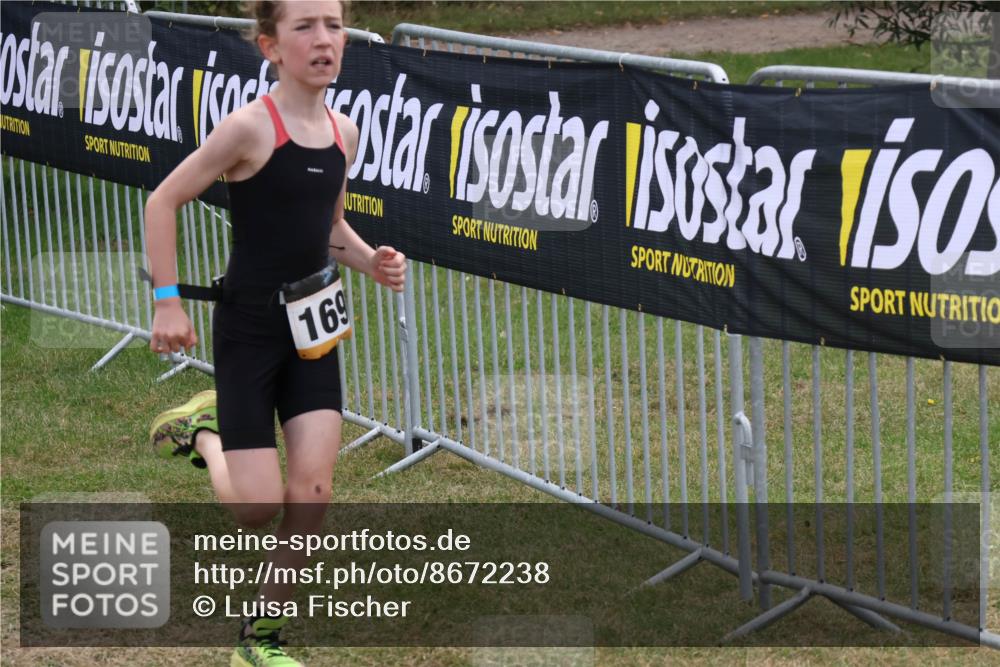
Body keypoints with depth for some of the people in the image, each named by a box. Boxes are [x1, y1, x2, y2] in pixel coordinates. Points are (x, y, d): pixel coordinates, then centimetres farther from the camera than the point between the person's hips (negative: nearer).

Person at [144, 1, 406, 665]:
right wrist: (168, 302, -12)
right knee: (259, 506, -6)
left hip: (312, 325, 6)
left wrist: (372, 260, -1)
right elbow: (163, 203, -10)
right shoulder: (251, 127, -17)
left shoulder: (344, 132, 3)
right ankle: (204, 430, 27)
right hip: (249, 327, -5)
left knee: (313, 492, -2)